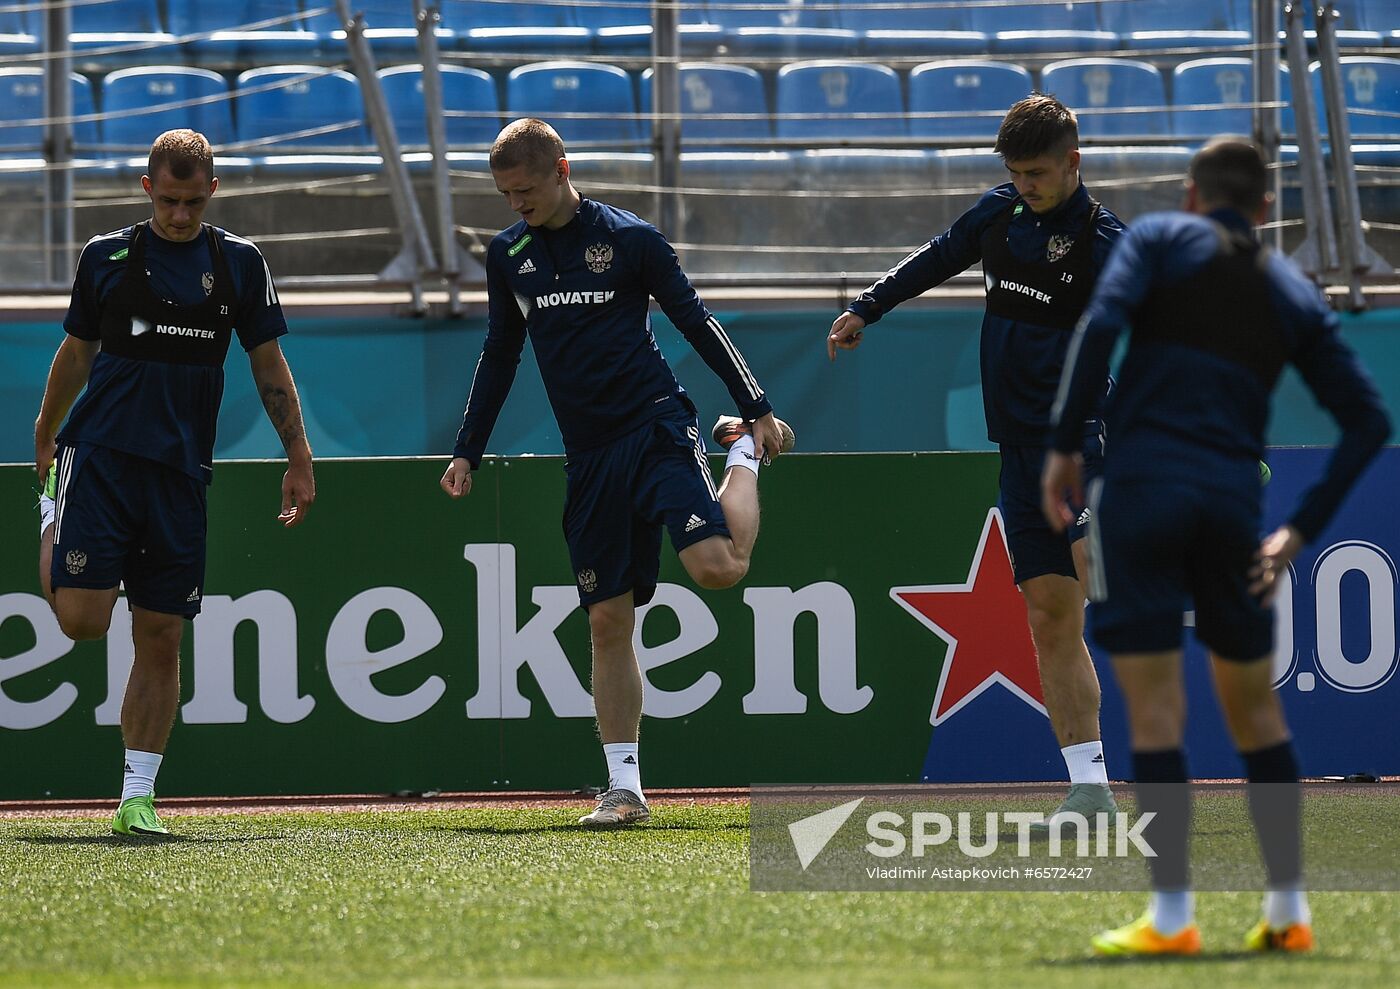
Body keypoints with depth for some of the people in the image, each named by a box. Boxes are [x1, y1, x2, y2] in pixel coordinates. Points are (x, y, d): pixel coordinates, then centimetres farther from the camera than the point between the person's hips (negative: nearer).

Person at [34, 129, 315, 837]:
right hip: (100, 453, -1)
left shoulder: (239, 263, 7)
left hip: (180, 472, 1)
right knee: (82, 619, -15)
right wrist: (44, 435, 20)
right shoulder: (106, 256, 5)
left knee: (160, 640, 0)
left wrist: (299, 457, 9)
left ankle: (138, 796, 7)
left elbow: (268, 362, 13)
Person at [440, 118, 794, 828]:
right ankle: (625, 789, 5)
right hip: (589, 458, 4)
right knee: (607, 621, 0)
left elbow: (696, 323, 2)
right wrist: (467, 451, 18)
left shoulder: (628, 238, -3)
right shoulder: (507, 256, 10)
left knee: (718, 569, -22)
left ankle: (743, 456, 11)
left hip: (656, 428, -4)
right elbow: (499, 356, 21)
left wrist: (758, 411, 1)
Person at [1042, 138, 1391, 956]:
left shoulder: (1161, 239, 9)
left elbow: (1102, 321, -10)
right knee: (1255, 704, 16)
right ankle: (1289, 910, 16)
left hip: (1144, 481, -3)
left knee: (1154, 704, -2)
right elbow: (1368, 419, 12)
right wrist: (1302, 531, 13)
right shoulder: (1294, 293, 18)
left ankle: (1173, 915, -4)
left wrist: (1064, 444, -6)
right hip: (1235, 495, 3)